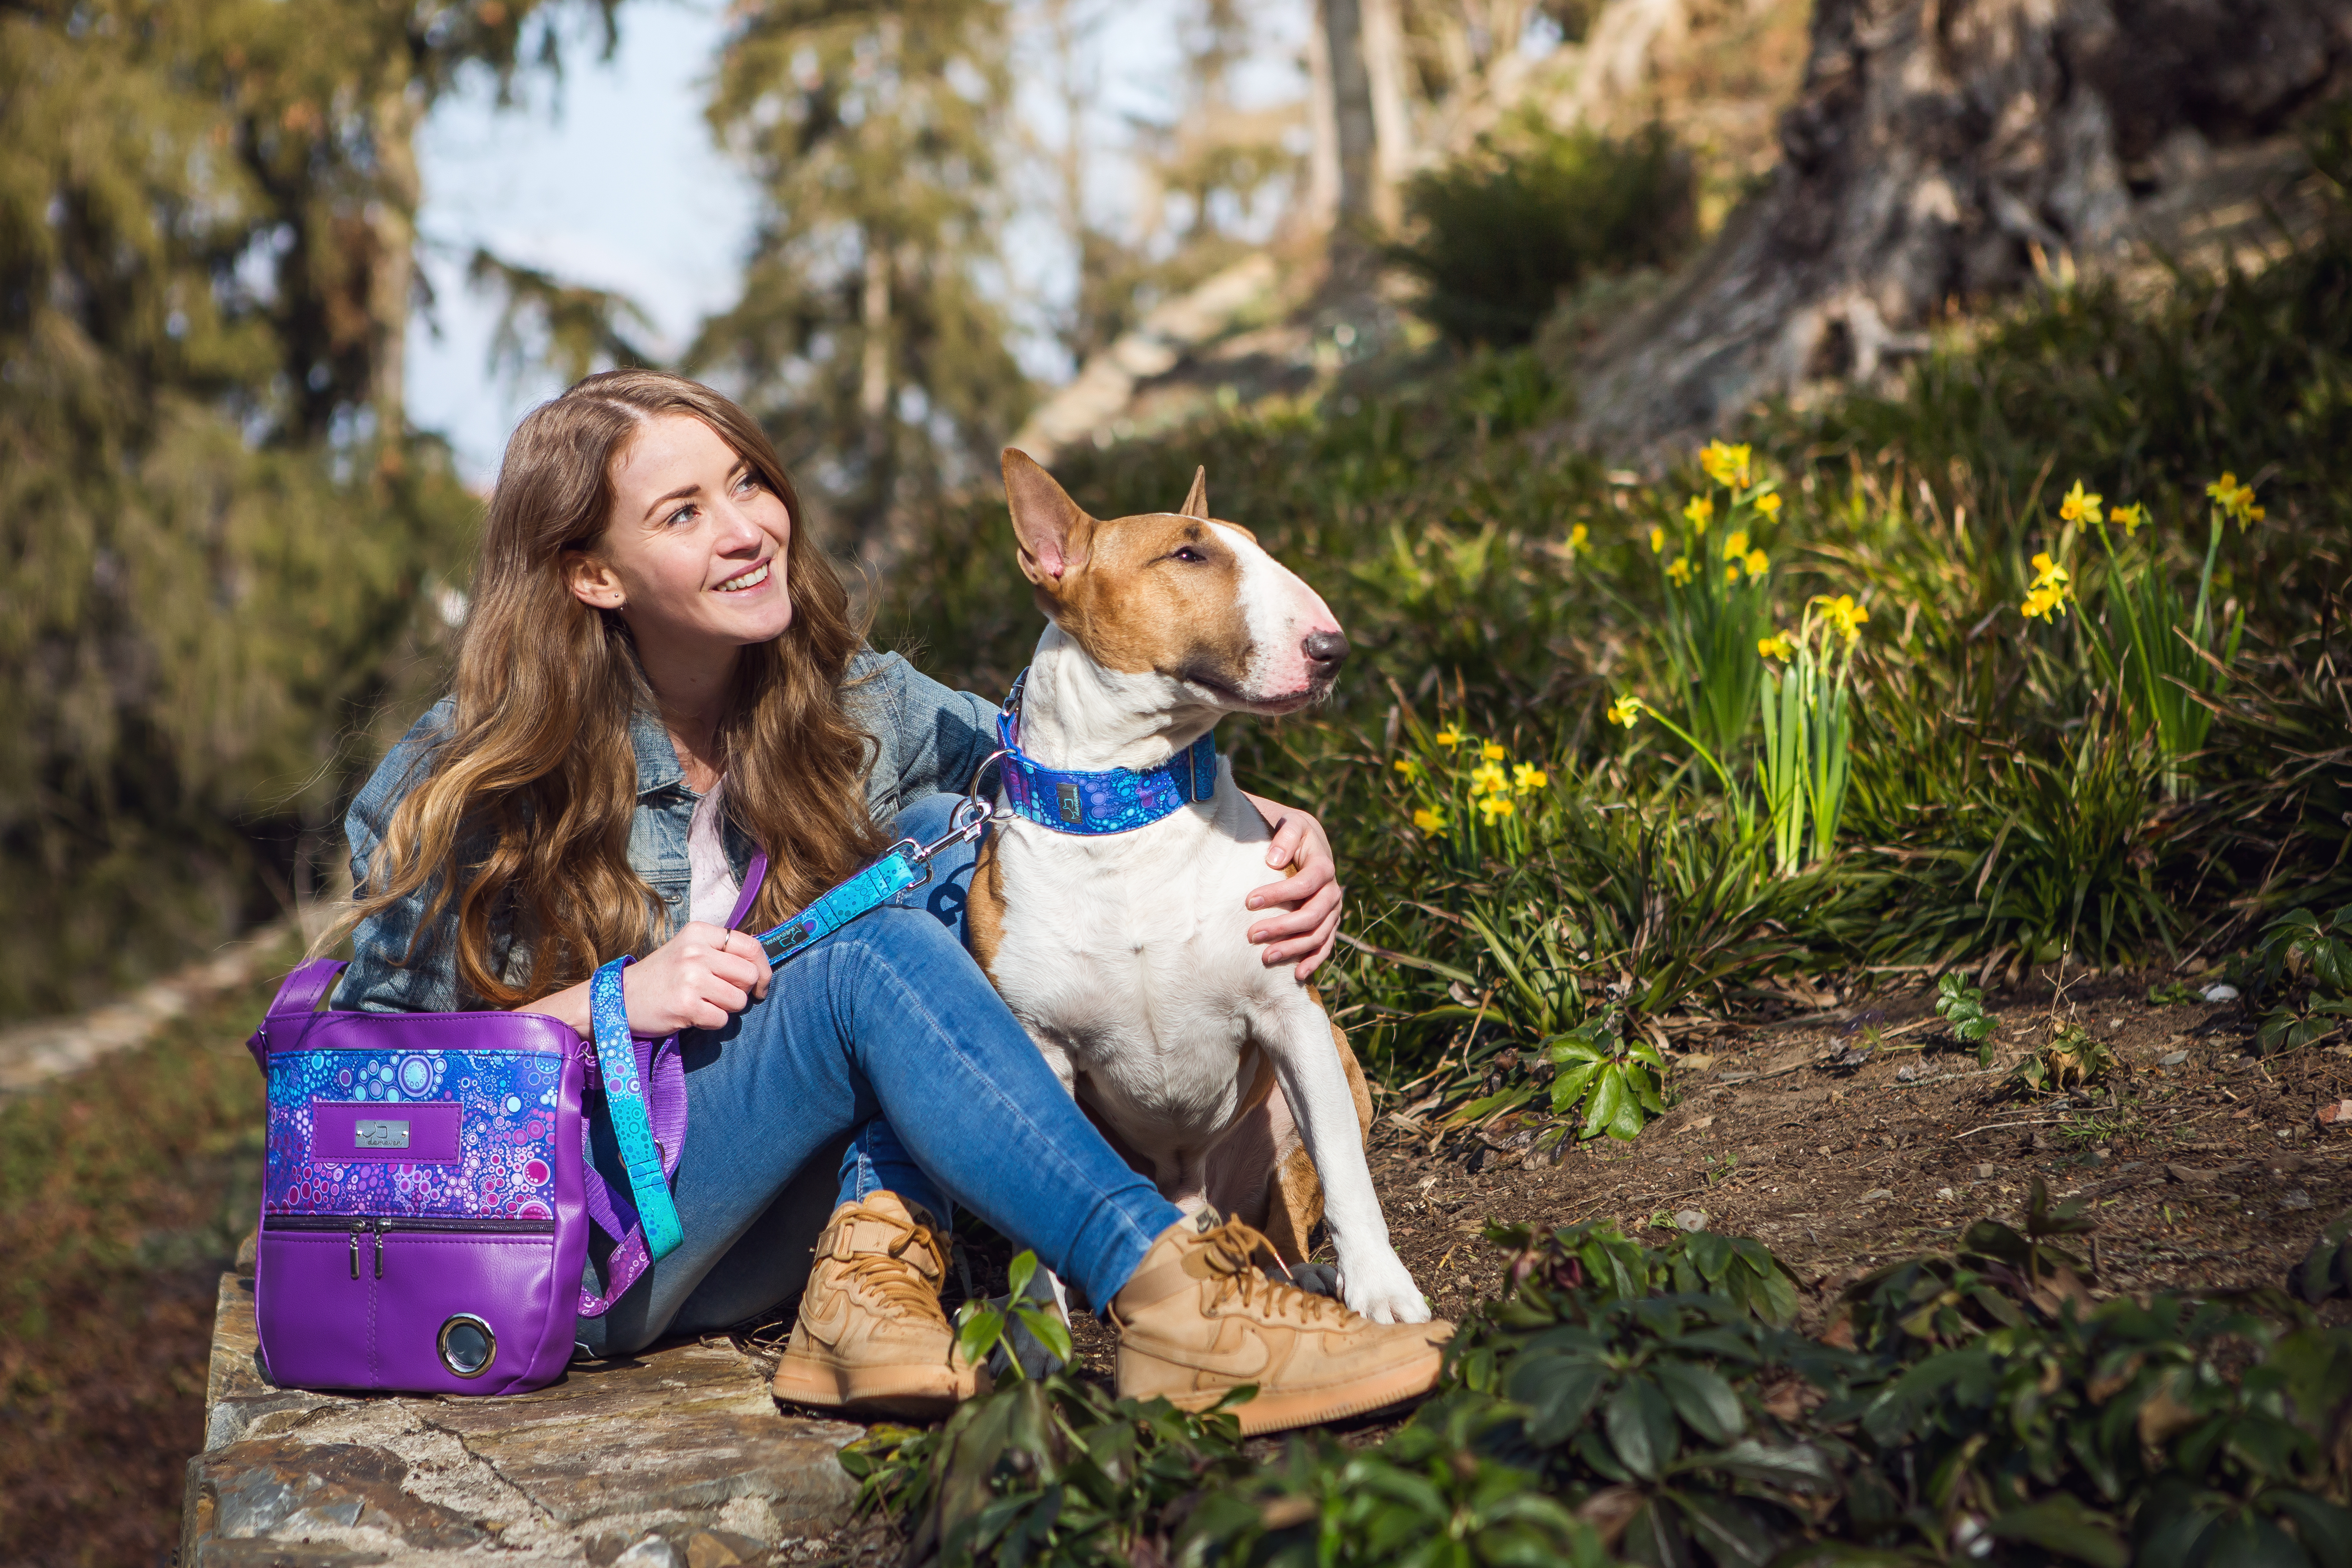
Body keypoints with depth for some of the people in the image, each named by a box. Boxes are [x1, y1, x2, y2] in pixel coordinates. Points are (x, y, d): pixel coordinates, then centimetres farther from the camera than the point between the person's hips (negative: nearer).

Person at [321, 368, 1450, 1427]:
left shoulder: (845, 704, 0)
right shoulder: (463, 785, -10)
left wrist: (1272, 823, -22)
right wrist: (609, 1005, -21)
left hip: (771, 1226, 5)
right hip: (565, 1259, -5)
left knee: (940, 840, -15)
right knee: (878, 955, -28)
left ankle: (875, 1264, -28)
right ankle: (1163, 1296, -39)